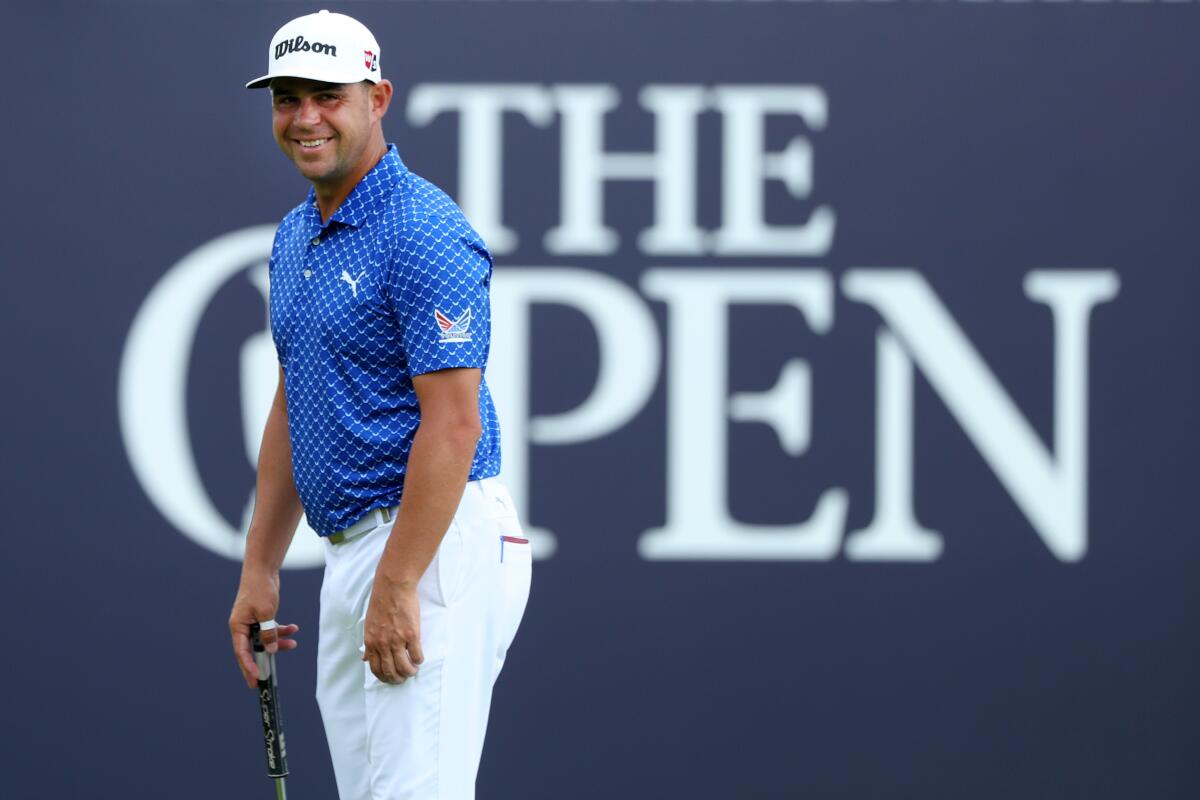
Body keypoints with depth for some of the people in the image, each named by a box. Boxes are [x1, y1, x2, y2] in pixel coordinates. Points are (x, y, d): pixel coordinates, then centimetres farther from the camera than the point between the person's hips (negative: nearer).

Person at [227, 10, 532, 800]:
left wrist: (397, 587, -22)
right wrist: (260, 569, 18)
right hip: (351, 552, 10)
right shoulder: (295, 237, 15)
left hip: (434, 548, -10)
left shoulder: (425, 233, -15)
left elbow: (453, 423, -20)